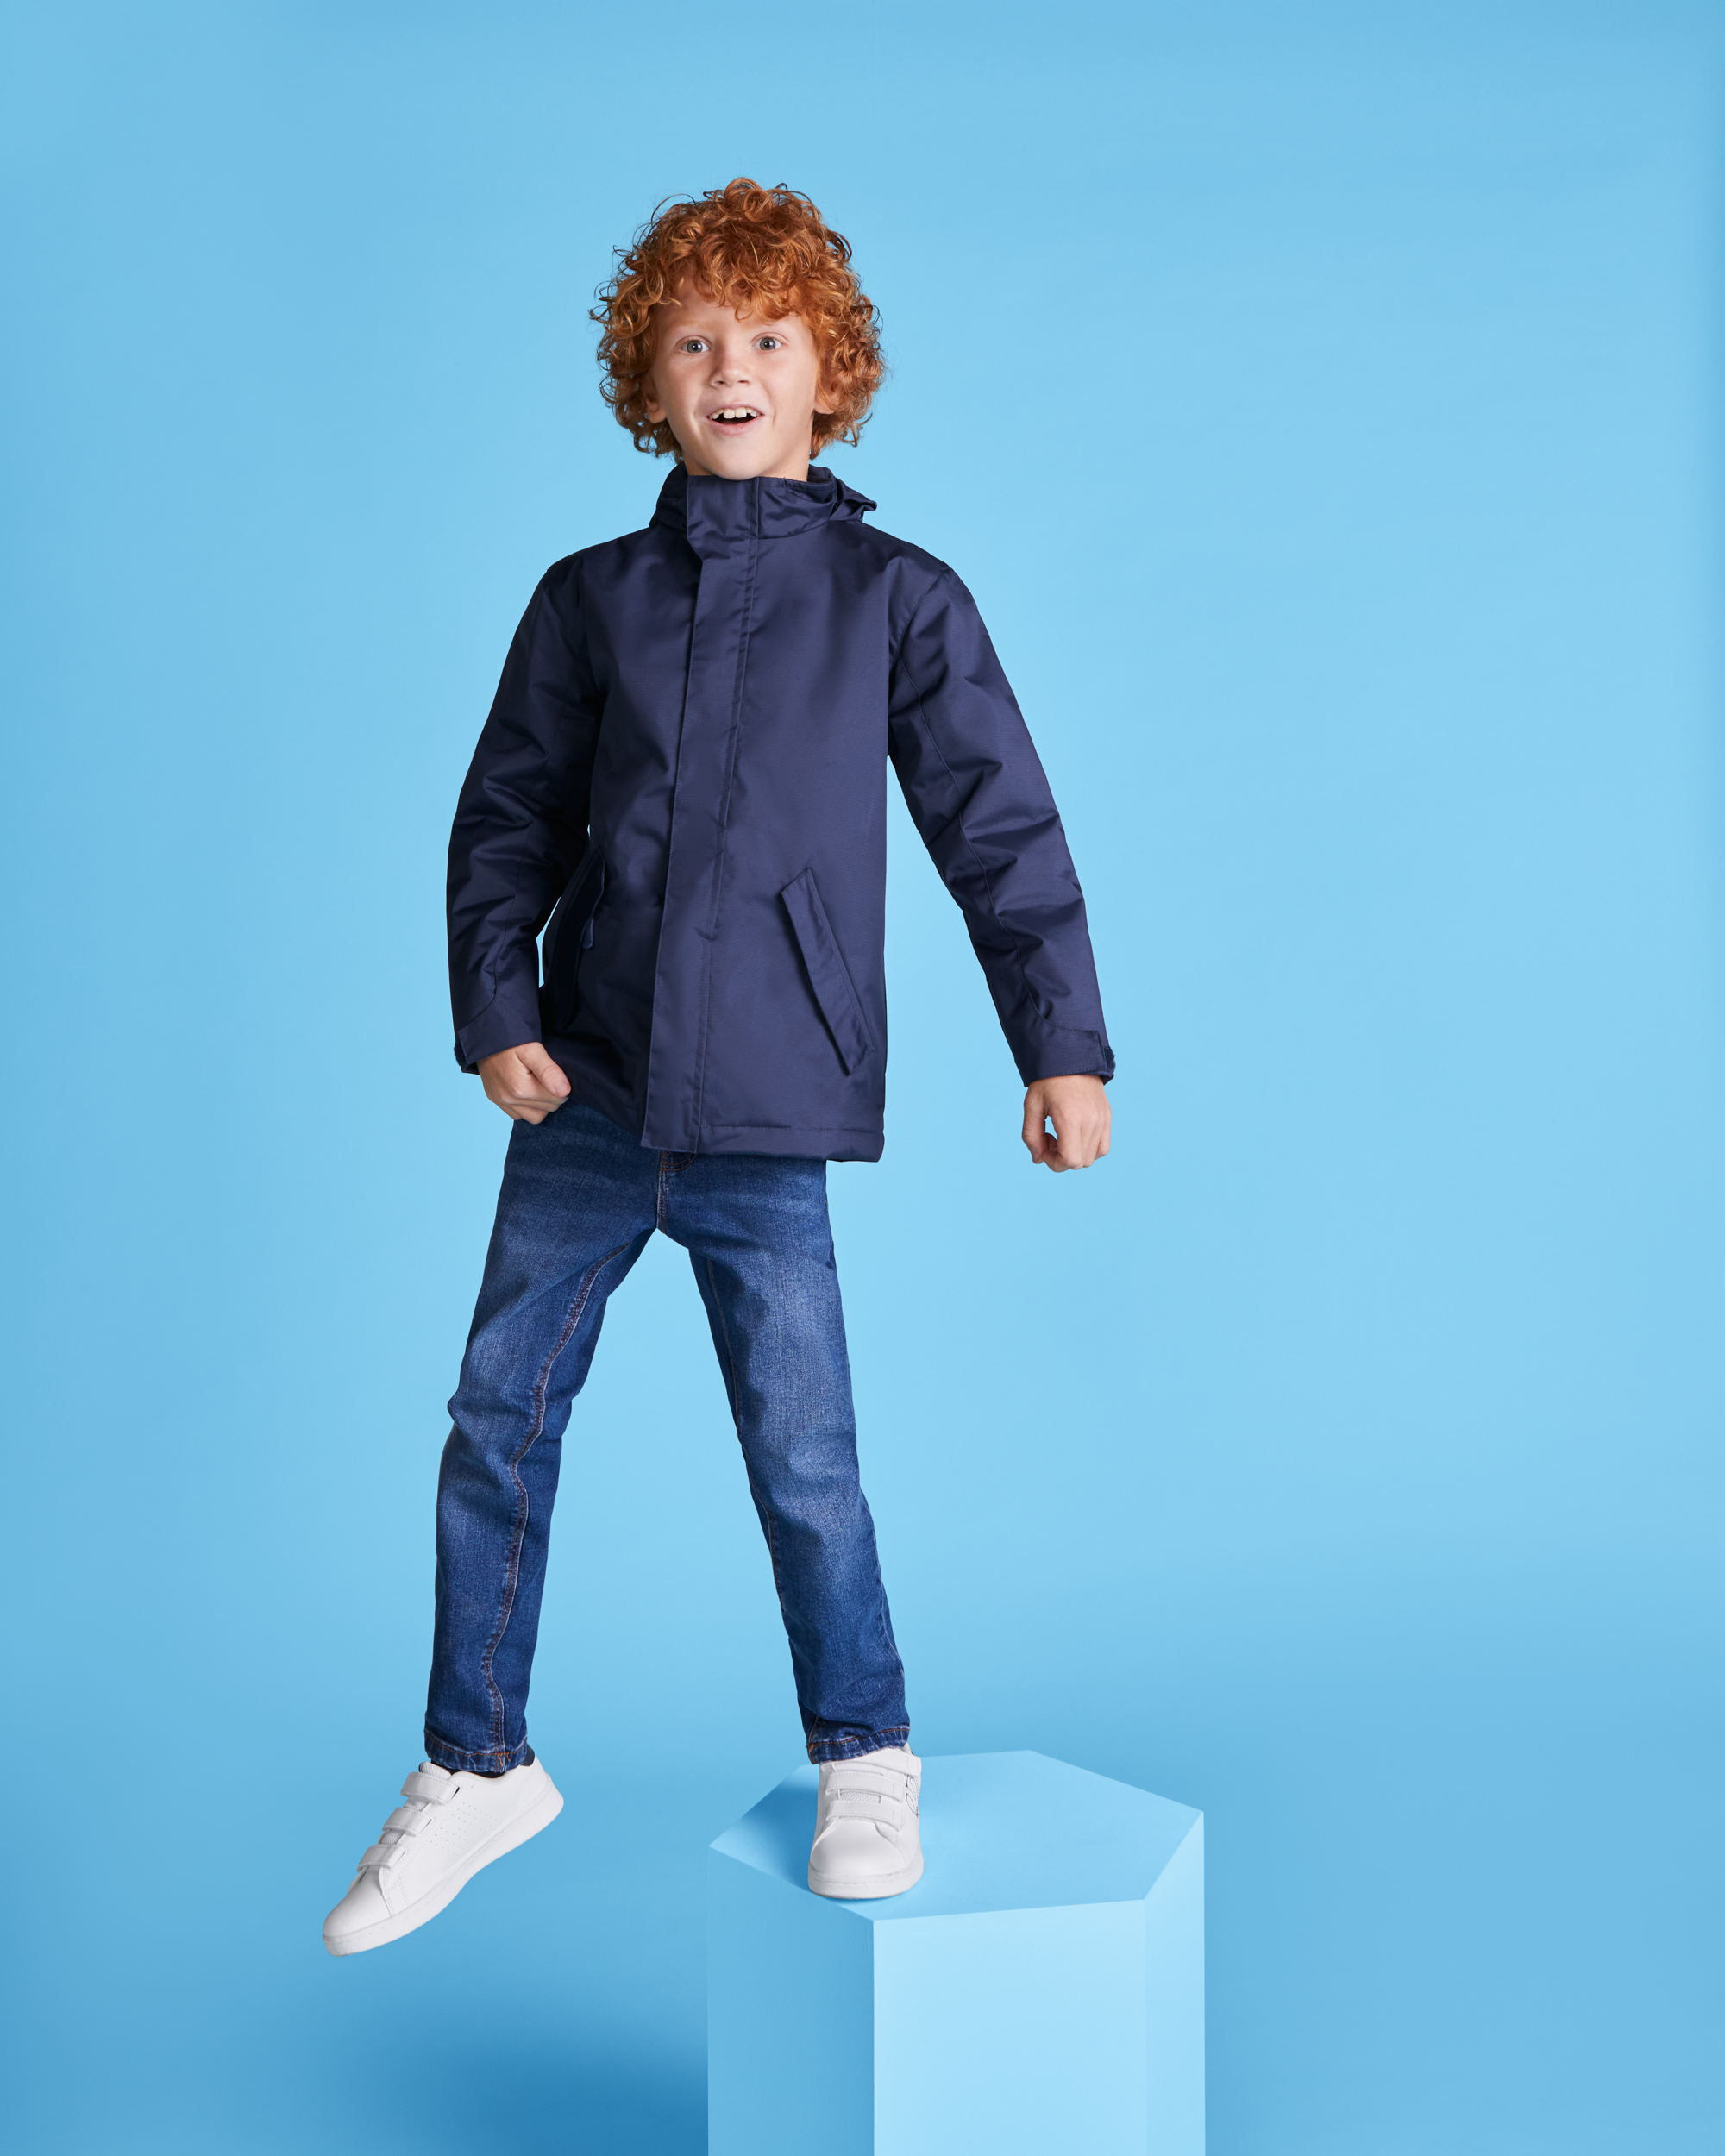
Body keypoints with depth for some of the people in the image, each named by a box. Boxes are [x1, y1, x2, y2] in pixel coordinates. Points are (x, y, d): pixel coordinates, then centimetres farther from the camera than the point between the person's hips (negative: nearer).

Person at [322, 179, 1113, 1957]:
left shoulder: (897, 599, 3)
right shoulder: (591, 600, 9)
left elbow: (1000, 829, 2)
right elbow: (507, 821, 10)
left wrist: (1063, 1043, -4)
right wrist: (495, 1013, -3)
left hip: (766, 1115, -3)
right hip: (582, 1099, 3)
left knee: (801, 1460, -1)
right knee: (497, 1430, 8)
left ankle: (865, 1762, 24)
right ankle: (475, 1771, 26)